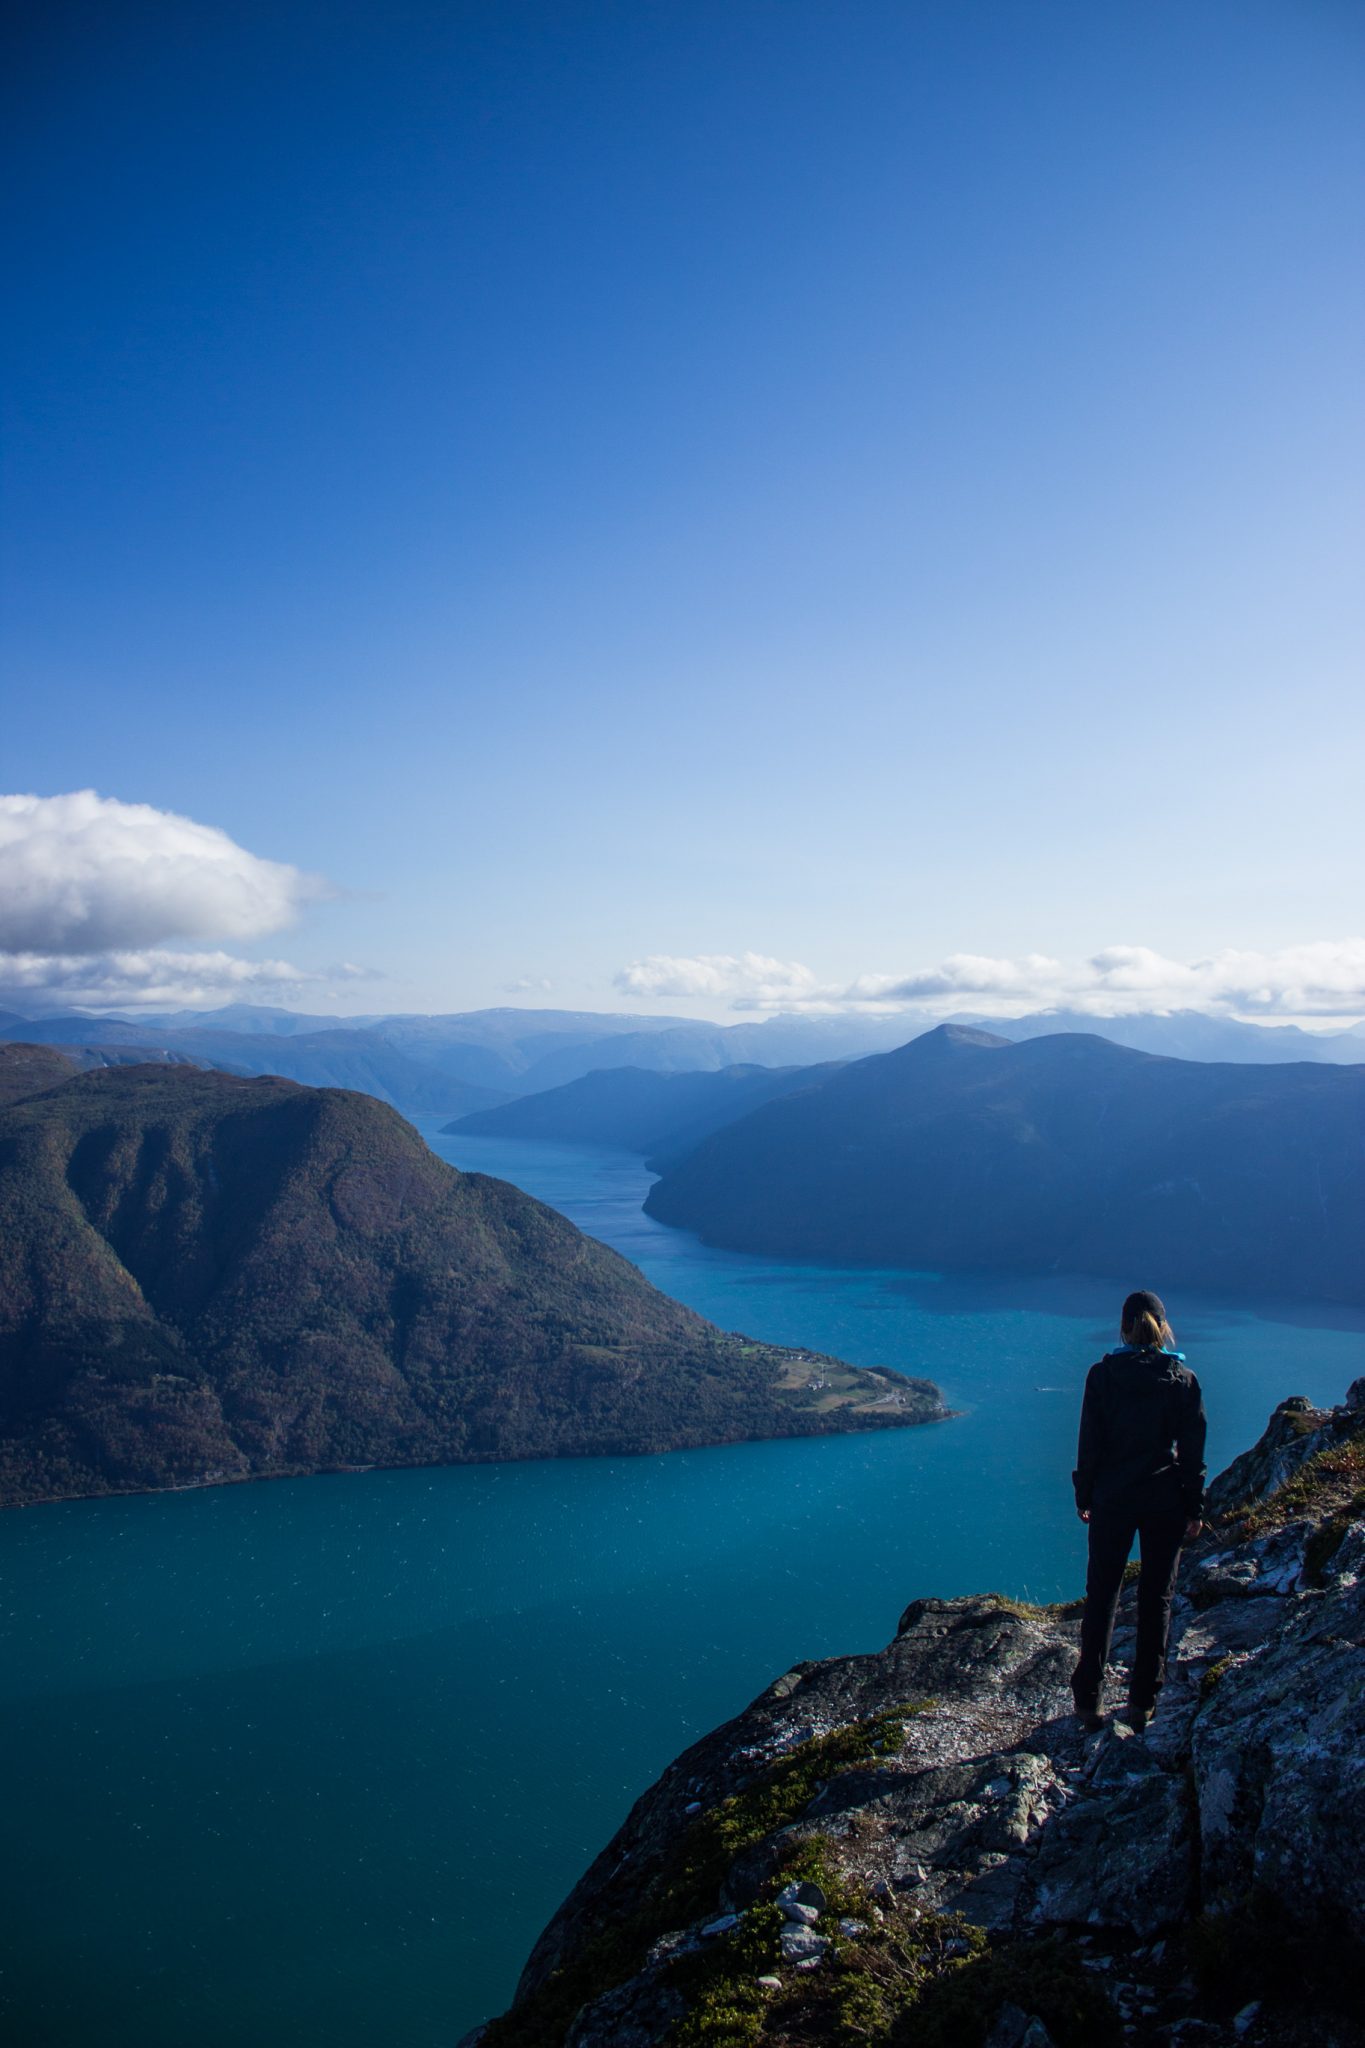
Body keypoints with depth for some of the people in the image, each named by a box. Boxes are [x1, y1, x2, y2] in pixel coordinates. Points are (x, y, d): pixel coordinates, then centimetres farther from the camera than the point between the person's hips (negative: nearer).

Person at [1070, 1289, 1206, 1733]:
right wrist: (1194, 1508, 6)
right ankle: (1142, 1703, 16)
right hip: (1165, 1501, 1)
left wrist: (1084, 1496, 6)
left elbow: (1089, 1442, -4)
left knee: (1100, 1596, 9)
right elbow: (1194, 1449, -2)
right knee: (1156, 1598, 11)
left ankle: (1088, 1700, 10)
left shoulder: (1103, 1374, -7)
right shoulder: (1183, 1379, -4)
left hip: (1112, 1498, -1)